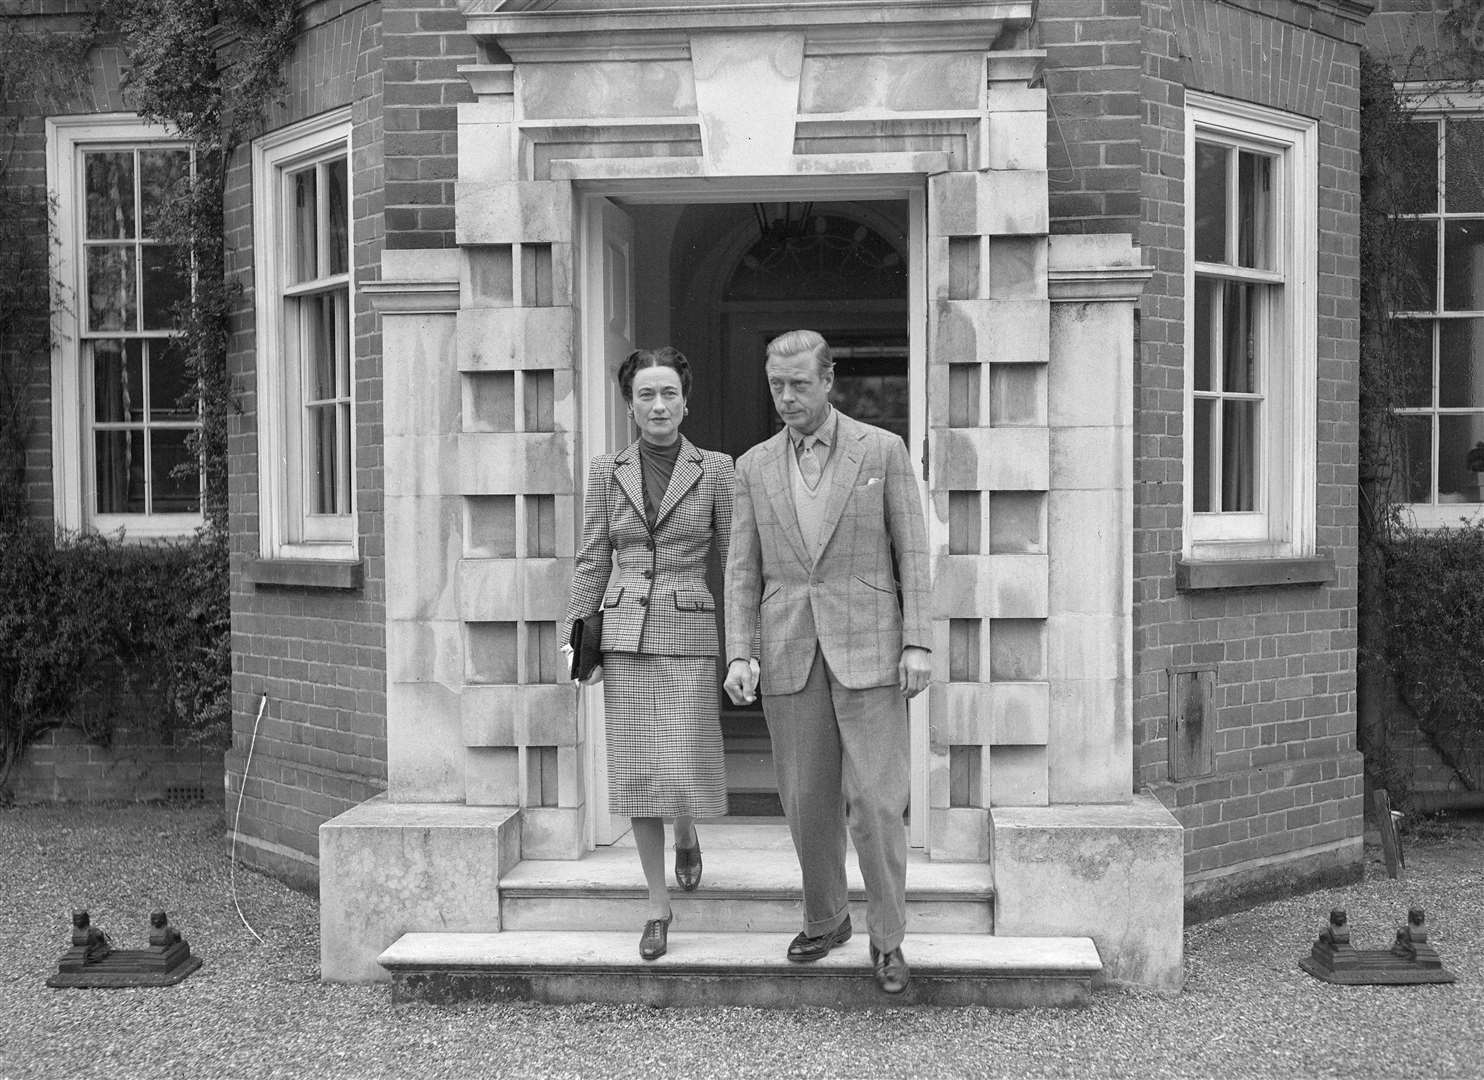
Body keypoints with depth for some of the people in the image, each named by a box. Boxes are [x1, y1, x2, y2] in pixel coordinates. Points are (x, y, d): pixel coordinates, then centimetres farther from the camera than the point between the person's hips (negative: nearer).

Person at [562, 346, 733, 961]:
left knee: (685, 767, -8)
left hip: (687, 634, -2)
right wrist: (578, 640, 2)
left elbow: (736, 559, 3)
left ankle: (686, 832, 30)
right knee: (637, 768, 3)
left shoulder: (715, 470, 1)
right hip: (624, 636, 2)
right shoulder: (607, 472, 6)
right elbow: (592, 561, 8)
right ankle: (658, 905, 15)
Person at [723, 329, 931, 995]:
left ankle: (887, 939, 9)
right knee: (808, 802, 8)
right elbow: (743, 571, 6)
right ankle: (824, 920, 27)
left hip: (867, 651, -3)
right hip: (789, 655, 3)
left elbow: (912, 553, -1)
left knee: (876, 802, -5)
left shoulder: (883, 450, 0)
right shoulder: (755, 467, 8)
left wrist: (917, 644, -8)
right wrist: (739, 656, -6)